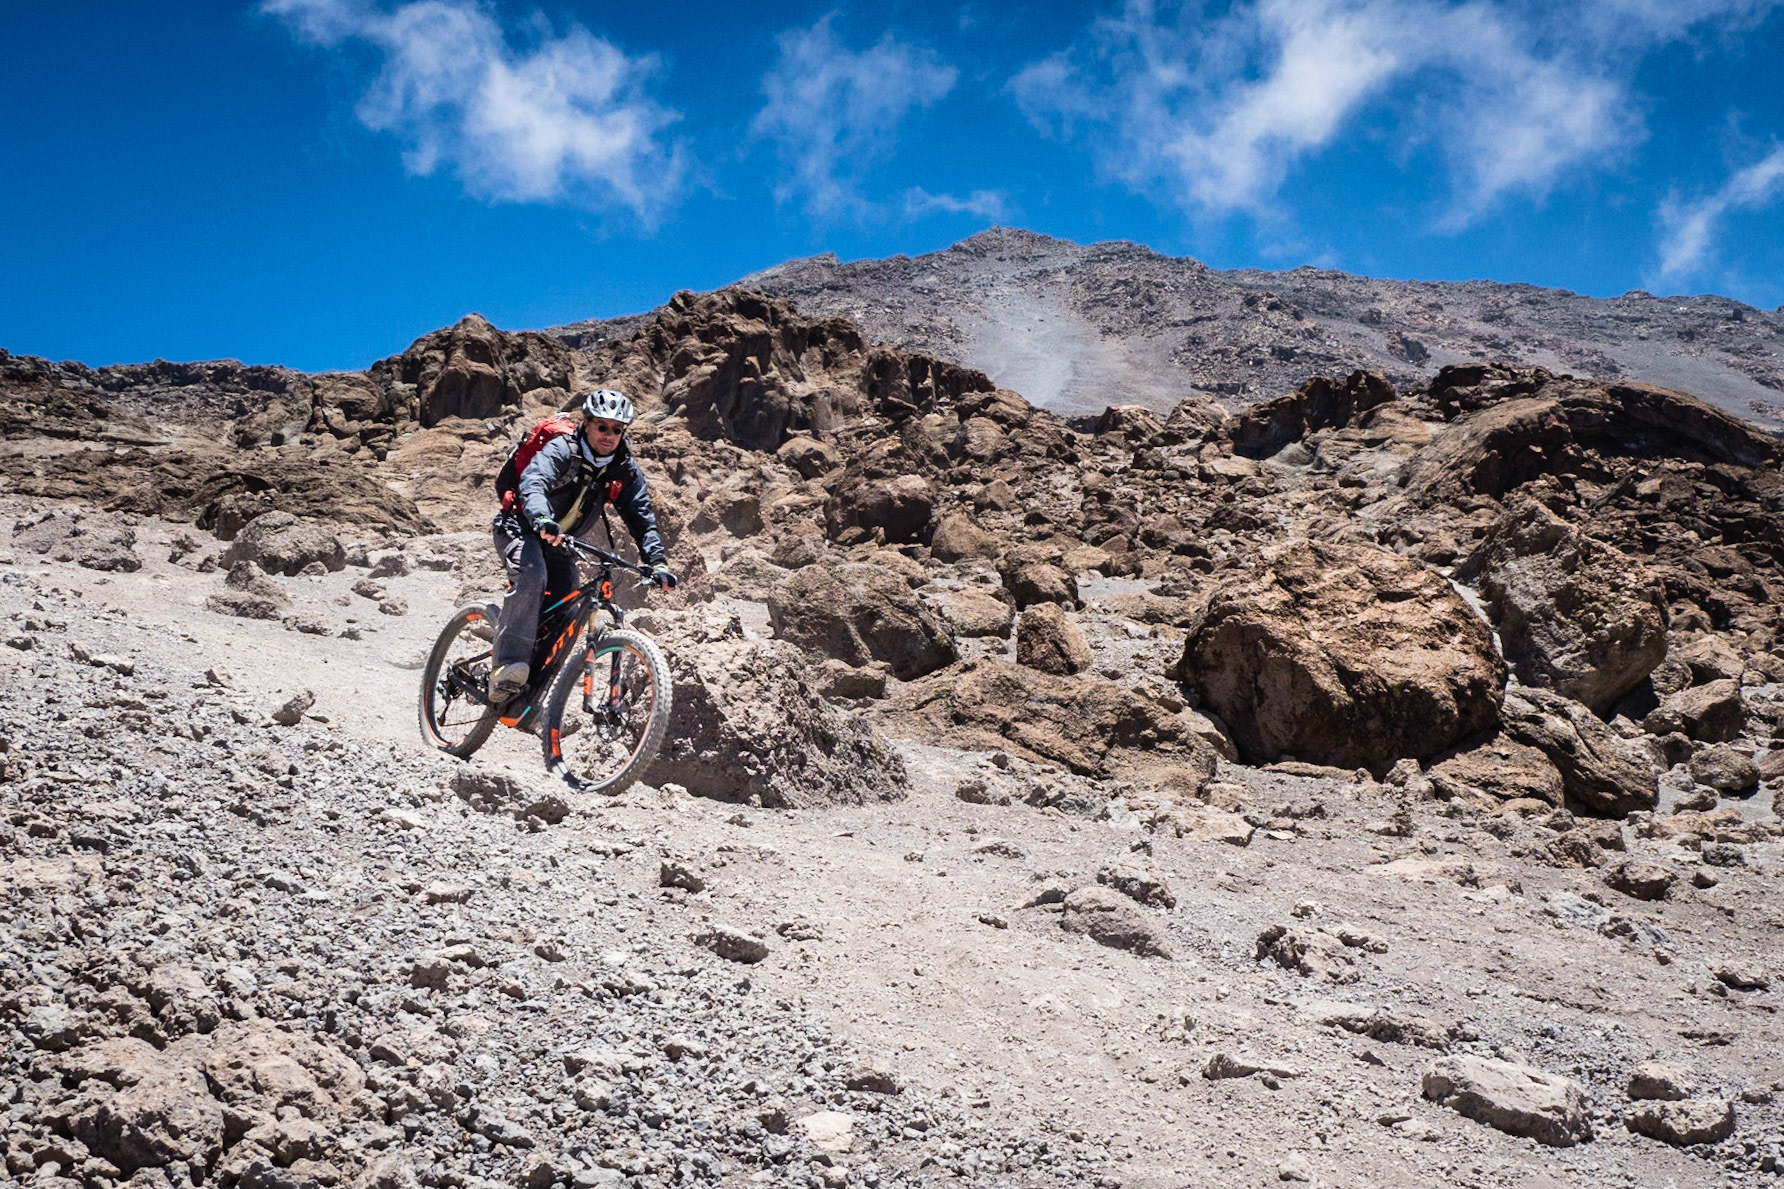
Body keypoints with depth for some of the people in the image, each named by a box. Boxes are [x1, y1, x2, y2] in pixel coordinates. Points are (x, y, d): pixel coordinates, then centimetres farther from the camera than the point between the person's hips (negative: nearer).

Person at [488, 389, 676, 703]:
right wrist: (542, 520, -60)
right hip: (520, 529, -6)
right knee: (532, 575, -35)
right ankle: (507, 667, -40)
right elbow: (533, 482, -39)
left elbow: (642, 518, -10)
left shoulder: (626, 470, -6)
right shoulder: (562, 450, -22)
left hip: (560, 546, 6)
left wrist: (657, 562, -26)